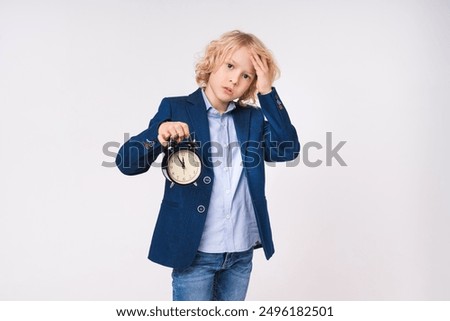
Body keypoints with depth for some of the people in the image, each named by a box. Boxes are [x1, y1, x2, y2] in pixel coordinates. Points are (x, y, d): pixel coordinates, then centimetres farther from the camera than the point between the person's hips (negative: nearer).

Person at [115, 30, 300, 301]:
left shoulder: (253, 118, 8)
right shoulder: (176, 109, -4)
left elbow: (288, 150, -8)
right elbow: (127, 163, -11)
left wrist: (267, 92, -10)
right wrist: (159, 137, -31)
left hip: (242, 252, 4)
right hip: (195, 251, -4)